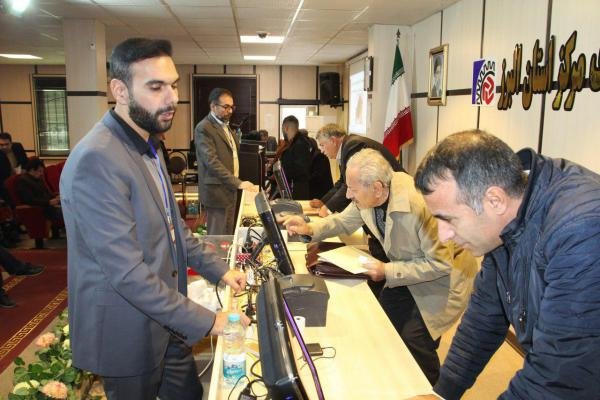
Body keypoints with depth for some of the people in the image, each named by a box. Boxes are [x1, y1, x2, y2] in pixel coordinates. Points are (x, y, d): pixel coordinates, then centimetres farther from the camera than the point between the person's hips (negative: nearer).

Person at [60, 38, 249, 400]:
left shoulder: (148, 146, 6)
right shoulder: (96, 161, -26)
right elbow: (126, 271, -29)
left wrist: (218, 269, 7)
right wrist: (205, 321, -24)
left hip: (164, 323, 8)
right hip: (127, 334, -8)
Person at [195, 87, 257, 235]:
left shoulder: (225, 125, 16)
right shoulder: (204, 128, -15)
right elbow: (212, 162, -23)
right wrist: (238, 183, -24)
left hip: (230, 189, 9)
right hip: (217, 191, -9)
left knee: (228, 235, 15)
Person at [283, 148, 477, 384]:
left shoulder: (419, 205, -36)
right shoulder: (369, 192, -14)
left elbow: (440, 264, -27)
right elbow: (346, 221, 6)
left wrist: (388, 272, -27)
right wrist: (310, 229, -8)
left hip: (443, 276, -7)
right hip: (408, 268, 7)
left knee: (413, 341, -11)